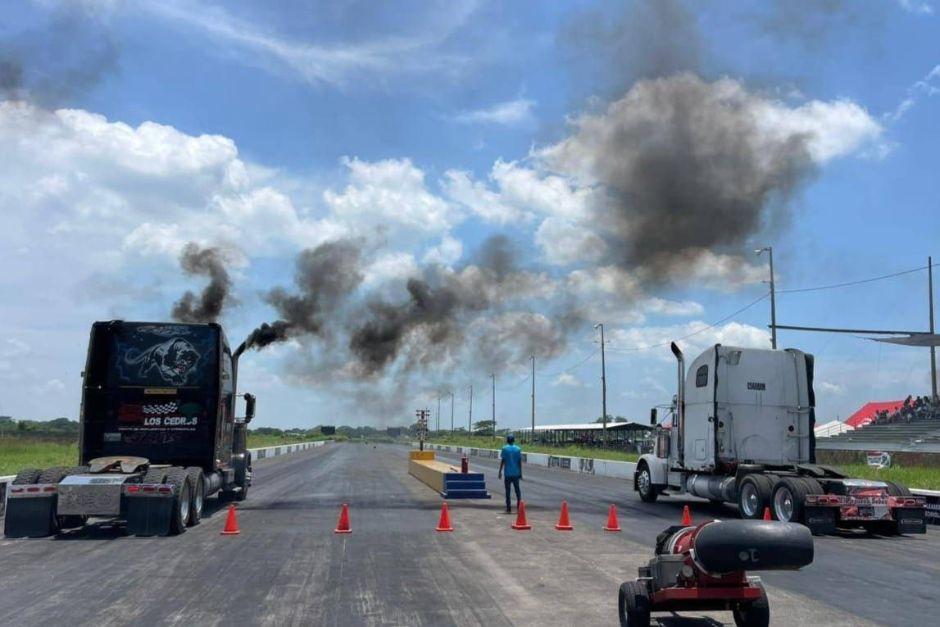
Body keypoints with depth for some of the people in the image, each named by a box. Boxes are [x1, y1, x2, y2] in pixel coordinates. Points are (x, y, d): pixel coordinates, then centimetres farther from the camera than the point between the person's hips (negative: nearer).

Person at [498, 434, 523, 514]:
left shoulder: (505, 449, -3)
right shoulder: (518, 449, 2)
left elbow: (502, 461, -5)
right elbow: (520, 462, 2)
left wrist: (500, 472, 1)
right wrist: (520, 473, 8)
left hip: (508, 473, -2)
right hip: (516, 473, 2)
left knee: (507, 491, 3)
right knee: (517, 490, 14)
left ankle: (508, 508, 0)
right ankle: (519, 506, 9)